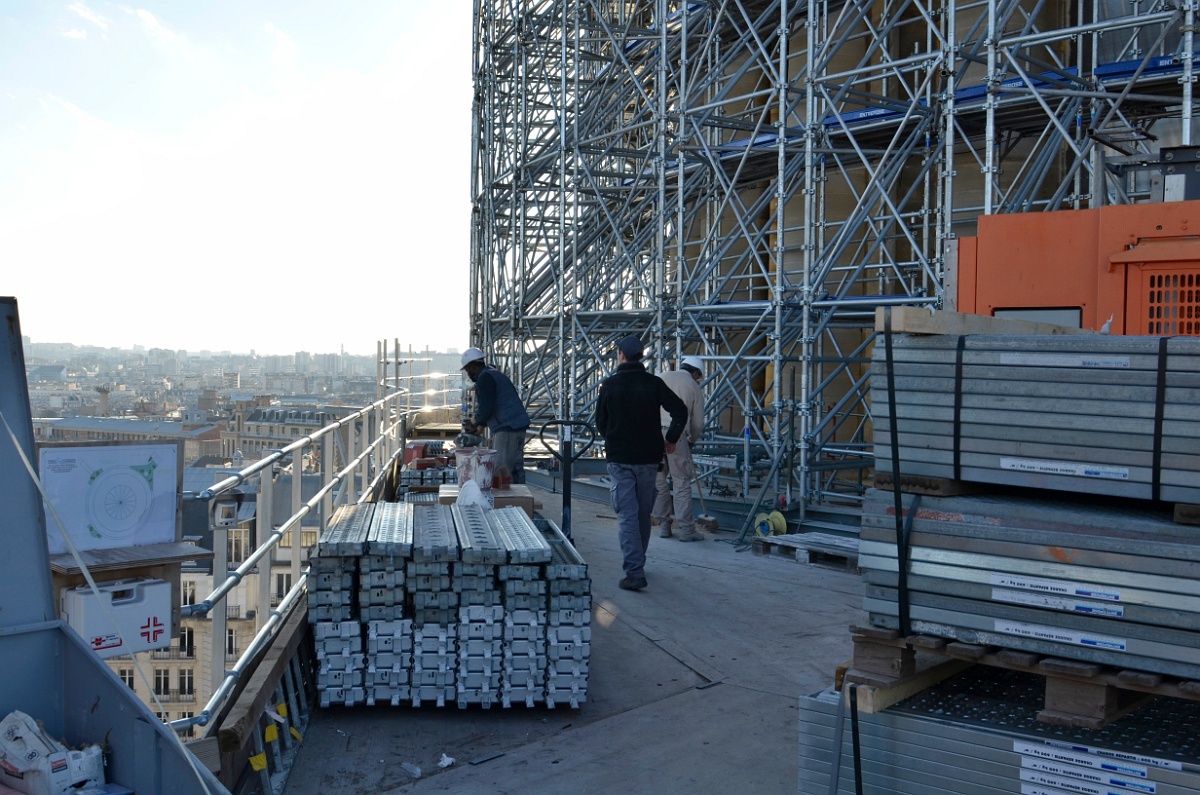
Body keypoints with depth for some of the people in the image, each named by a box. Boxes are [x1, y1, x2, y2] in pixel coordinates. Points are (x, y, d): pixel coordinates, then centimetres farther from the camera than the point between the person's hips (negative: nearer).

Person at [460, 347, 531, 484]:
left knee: (501, 471, -9)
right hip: (519, 426, 10)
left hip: (507, 428, -10)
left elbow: (486, 408, -16)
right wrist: (480, 426, 27)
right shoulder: (495, 374, 23)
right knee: (516, 467, 12)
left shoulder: (484, 378, -10)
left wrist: (473, 423, 1)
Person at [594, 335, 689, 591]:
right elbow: (680, 411, -9)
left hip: (619, 458, -2)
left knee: (627, 515, -3)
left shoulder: (609, 385, -5)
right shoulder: (653, 383, -3)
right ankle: (638, 563, 31)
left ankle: (634, 572, -11)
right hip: (648, 457, 2)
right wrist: (670, 439, 5)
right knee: (643, 513, 17)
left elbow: (600, 423, 2)